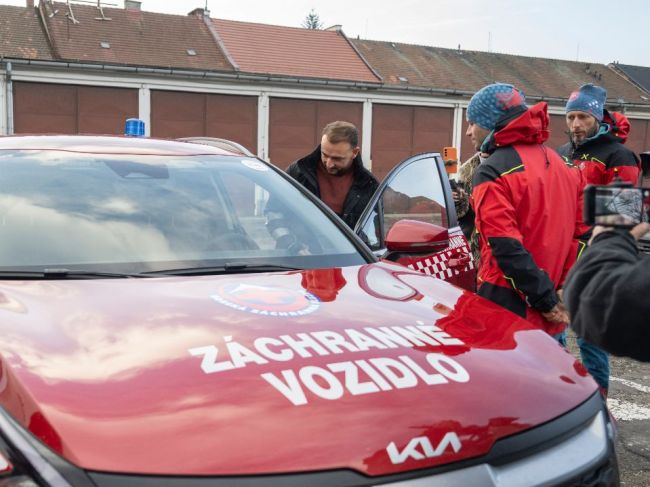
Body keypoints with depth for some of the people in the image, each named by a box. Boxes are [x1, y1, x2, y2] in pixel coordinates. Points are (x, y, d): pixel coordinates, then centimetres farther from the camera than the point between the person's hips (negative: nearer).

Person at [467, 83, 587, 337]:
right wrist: (565, 289, 9)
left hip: (509, 306, -8)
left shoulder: (491, 173, -12)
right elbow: (581, 230, 12)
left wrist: (546, 301, -15)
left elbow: (507, 248, -20)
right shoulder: (558, 161, 12)